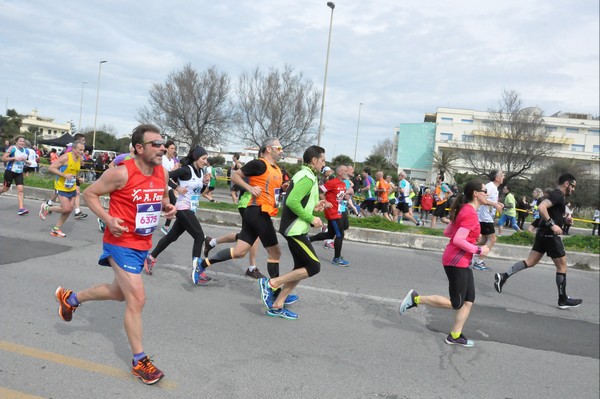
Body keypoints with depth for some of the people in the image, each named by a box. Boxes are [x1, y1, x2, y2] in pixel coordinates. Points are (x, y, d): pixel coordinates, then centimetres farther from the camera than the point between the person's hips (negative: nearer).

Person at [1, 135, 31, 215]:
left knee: (20, 189, -9)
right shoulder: (12, 148, -11)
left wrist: (26, 162, -1)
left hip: (19, 173, 4)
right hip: (10, 171, -4)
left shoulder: (26, 151, 5)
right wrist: (15, 158, -25)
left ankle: (21, 208, -15)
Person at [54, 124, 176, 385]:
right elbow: (90, 193, -9)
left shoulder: (162, 173, -1)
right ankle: (139, 361, 8)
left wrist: (168, 207, -5)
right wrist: (108, 219, -22)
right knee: (137, 299, -9)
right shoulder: (122, 173, -20)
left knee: (118, 293, 24)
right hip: (121, 243, -8)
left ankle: (70, 298, 50)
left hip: (143, 244, 8)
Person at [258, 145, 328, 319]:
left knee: (301, 268, 12)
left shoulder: (304, 175, 17)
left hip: (294, 228, 10)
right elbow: (292, 202, -26)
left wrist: (314, 207, 10)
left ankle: (276, 306, 15)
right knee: (314, 267, -7)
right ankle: (271, 283, -2)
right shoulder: (308, 177, -15)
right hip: (295, 229, -10)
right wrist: (311, 218, -17)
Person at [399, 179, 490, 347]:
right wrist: (479, 250, -16)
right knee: (455, 303, -2)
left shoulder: (464, 210, 11)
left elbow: (447, 232, 16)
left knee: (469, 300, 11)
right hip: (456, 262, -10)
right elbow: (458, 240, -26)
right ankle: (416, 298, 3)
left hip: (462, 262, 10)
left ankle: (455, 336, 17)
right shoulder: (471, 214, -19)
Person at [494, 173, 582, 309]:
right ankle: (563, 299, 12)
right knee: (562, 266, 3)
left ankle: (503, 276, -2)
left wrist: (565, 220, 15)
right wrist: (552, 225, -30)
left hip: (543, 233, 9)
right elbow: (541, 207, -29)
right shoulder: (558, 195, -14)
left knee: (530, 262, 8)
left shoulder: (557, 195, 17)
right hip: (550, 235, -9)